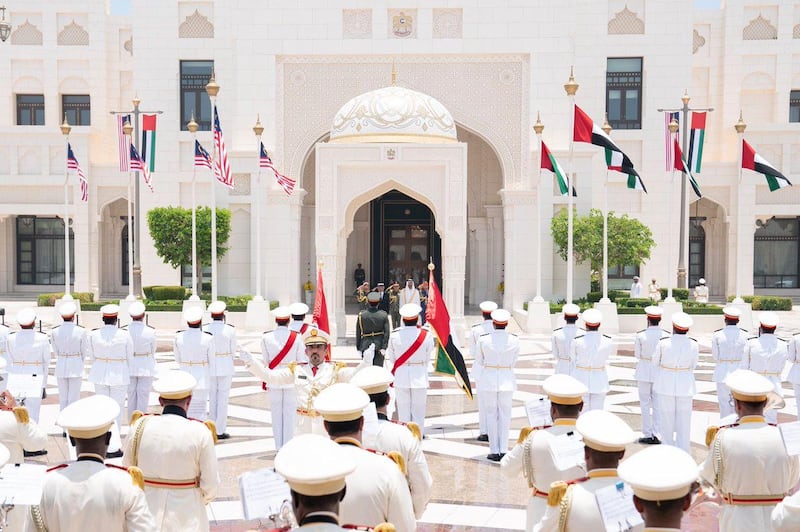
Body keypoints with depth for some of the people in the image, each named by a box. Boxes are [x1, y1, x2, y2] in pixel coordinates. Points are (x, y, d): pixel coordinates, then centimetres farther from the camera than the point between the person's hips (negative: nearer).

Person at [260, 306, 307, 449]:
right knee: (290, 414, 5)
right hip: (291, 380, -1)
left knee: (276, 415, 8)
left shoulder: (266, 337, -4)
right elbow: (301, 361, -3)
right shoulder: (296, 337, -7)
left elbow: (265, 361, 3)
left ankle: (279, 448, 12)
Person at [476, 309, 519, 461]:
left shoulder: (483, 339, -9)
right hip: (507, 379, 1)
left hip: (489, 379, -1)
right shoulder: (514, 340, -6)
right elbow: (513, 362, 5)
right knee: (505, 415, 9)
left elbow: (480, 361, 4)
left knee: (491, 415, 7)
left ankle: (494, 451, 8)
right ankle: (503, 450, 9)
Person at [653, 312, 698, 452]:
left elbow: (655, 363, 1)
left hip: (665, 386, -1)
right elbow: (693, 366, 5)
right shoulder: (693, 344, -9)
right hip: (685, 387, 1)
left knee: (666, 421, 10)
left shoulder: (663, 343, -13)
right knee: (683, 424, 10)